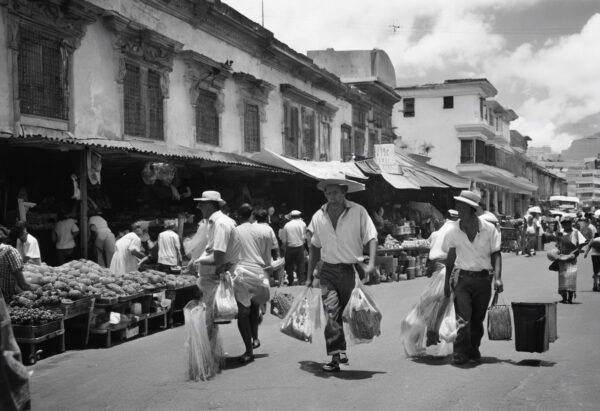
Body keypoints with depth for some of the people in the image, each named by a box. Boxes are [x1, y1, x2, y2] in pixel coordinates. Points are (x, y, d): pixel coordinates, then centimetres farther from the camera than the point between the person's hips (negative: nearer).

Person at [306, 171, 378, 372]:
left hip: (351, 271, -2)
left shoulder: (358, 212, -4)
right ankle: (336, 356, -10)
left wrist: (371, 263, -19)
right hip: (328, 271, 2)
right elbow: (315, 248, 17)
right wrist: (309, 276, 18)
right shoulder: (318, 217, 7)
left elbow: (371, 238, -5)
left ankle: (340, 352, 21)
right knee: (331, 312, -12)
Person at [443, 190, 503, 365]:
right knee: (463, 316, -12)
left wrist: (497, 277, -10)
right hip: (462, 278, 0)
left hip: (483, 278, 0)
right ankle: (460, 352, -6)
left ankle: (474, 350, 23)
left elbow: (496, 254, 1)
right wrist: (447, 281, 11)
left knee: (478, 318, 8)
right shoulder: (453, 232, 0)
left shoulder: (489, 229, -4)